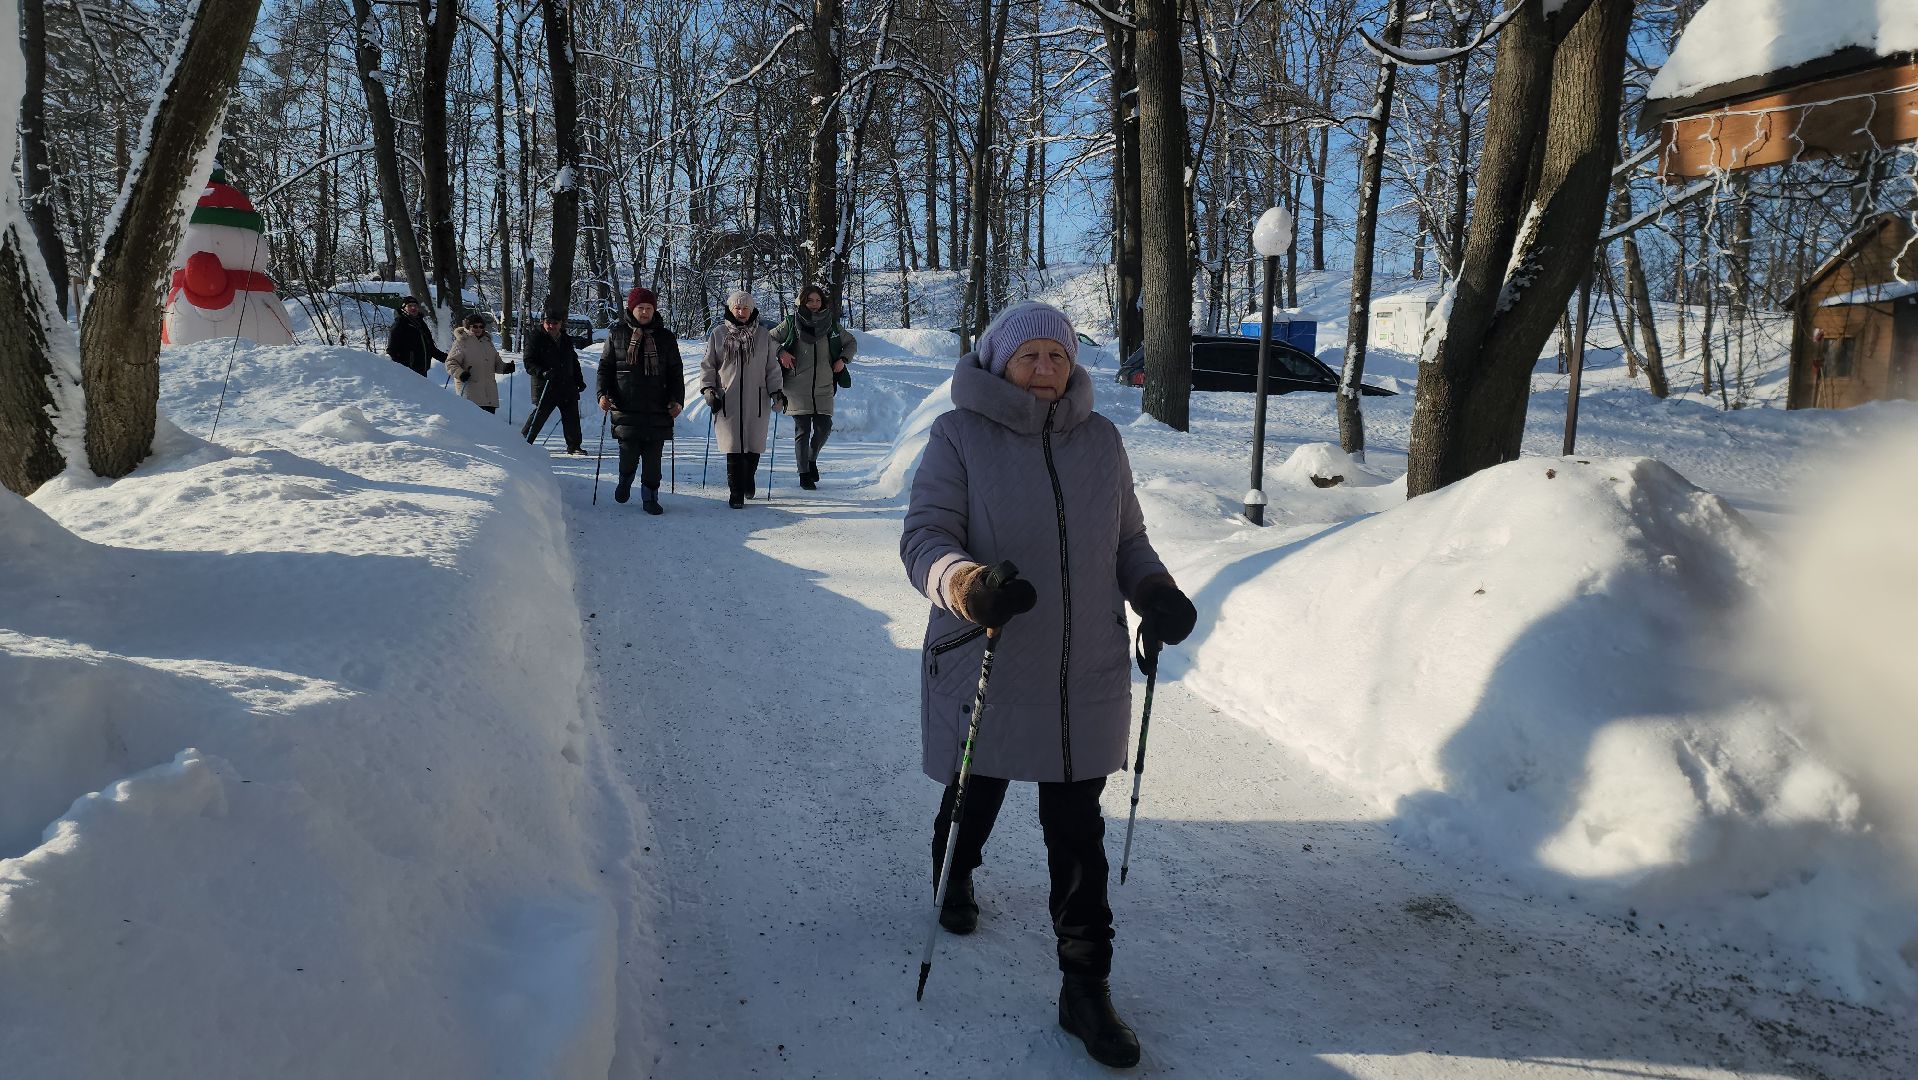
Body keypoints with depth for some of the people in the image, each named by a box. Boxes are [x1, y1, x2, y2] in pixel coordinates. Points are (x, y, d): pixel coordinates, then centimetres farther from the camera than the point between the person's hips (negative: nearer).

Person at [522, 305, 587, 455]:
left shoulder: (567, 341, 14)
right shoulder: (535, 338, -4)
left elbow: (574, 362, 25)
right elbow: (529, 362, -10)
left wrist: (579, 380, 16)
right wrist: (542, 372, -26)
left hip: (568, 387, 5)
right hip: (545, 387, -5)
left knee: (572, 417, 7)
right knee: (539, 416, -8)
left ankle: (574, 446, 19)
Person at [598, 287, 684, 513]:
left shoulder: (666, 337, 10)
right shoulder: (617, 334, 8)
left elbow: (676, 373, 13)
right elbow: (605, 367, 11)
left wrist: (677, 399, 2)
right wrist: (603, 393, -2)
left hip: (657, 409, 1)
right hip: (625, 407, -1)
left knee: (653, 458, 1)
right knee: (629, 454, -6)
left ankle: (650, 496, 13)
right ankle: (625, 480, 25)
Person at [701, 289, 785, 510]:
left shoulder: (763, 335, 8)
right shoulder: (719, 334, 6)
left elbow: (772, 368, 11)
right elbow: (708, 365, 10)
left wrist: (777, 391, 1)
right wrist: (708, 389, -2)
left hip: (756, 400, 1)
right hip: (727, 400, -1)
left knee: (754, 445, 5)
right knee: (734, 447, -6)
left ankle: (748, 480, 30)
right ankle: (735, 492, 0)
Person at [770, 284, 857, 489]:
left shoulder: (831, 324, 8)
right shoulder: (792, 323, 1)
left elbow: (851, 343, 21)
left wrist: (843, 359, 4)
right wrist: (781, 353, -10)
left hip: (823, 387, 2)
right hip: (798, 386, -2)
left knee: (824, 427, -1)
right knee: (803, 430, -1)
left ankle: (812, 459, 28)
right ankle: (804, 474, 8)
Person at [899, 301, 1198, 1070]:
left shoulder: (1100, 439, 4)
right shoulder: (960, 436, -8)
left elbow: (1127, 539, 12)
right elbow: (924, 537, -15)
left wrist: (1156, 591, -9)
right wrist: (965, 582, -36)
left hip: (1086, 676, 2)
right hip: (988, 669, -2)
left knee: (1078, 833, 5)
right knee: (976, 797, 21)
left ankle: (1086, 988, 16)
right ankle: (955, 876, 55)